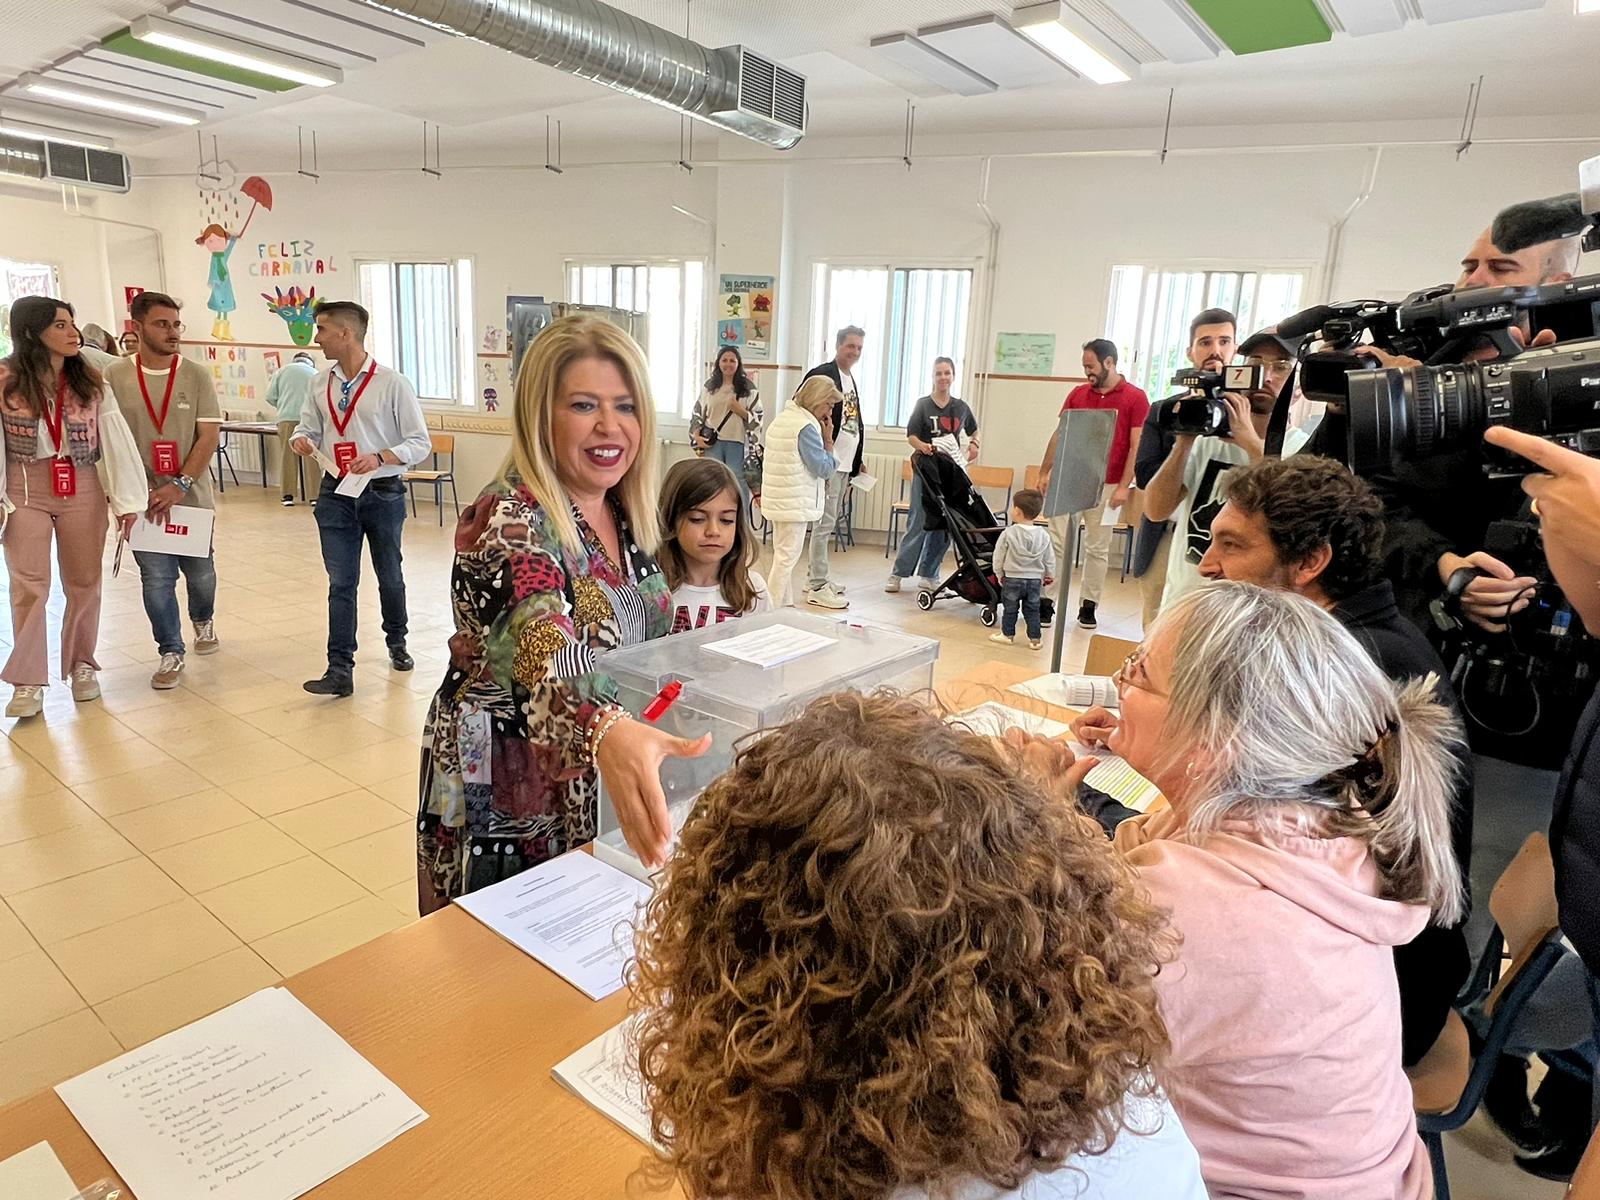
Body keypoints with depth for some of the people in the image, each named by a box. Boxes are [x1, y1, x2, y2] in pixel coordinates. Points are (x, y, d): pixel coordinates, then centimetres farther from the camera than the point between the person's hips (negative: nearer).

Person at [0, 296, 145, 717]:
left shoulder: (90, 381, 0)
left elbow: (115, 439, -2)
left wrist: (126, 499, -7)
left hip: (83, 490, 2)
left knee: (84, 583, 10)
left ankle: (81, 665, 25)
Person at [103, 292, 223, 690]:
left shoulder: (196, 375, -2)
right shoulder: (115, 376, -1)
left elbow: (210, 435, -6)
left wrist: (180, 485, -15)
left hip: (192, 496, 0)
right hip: (143, 500, 0)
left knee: (200, 573, 13)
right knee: (156, 580, 0)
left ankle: (203, 620, 43)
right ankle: (171, 653, 15)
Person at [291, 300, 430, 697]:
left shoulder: (392, 383, -10)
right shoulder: (321, 384, 4)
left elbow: (420, 443, -10)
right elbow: (308, 429, 15)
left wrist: (379, 458, -25)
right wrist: (301, 441, -9)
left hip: (383, 494, -3)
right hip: (336, 495, 3)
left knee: (389, 575, 15)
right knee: (340, 583, 0)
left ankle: (396, 642, 39)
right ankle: (340, 669, 3)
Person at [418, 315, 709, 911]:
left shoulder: (626, 511, -1)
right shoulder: (508, 521, -24)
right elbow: (542, 659, -43)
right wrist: (607, 732, -61)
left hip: (609, 785, 7)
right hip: (507, 798, -6)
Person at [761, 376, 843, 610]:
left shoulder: (781, 418, 13)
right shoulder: (806, 427, -16)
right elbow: (825, 468, -15)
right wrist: (828, 439, -6)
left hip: (778, 500, 10)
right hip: (795, 503, -10)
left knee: (782, 554, 16)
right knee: (787, 558, -5)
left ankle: (783, 606, 24)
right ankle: (773, 610, -2)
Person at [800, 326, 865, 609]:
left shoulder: (851, 381, 18)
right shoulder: (822, 375, -9)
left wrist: (856, 461, 16)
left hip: (844, 463, 9)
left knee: (829, 522, 14)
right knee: (825, 523, -8)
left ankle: (818, 578, 23)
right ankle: (817, 587, -4)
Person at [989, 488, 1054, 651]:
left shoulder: (1008, 533, -14)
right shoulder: (1043, 535, -4)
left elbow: (998, 556, -6)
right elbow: (1050, 559, 4)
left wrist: (1000, 574, 8)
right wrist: (1049, 575, 20)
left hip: (1012, 578, -3)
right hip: (1035, 580, 3)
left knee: (1010, 608, 13)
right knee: (1032, 610, 12)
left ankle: (1007, 634, 25)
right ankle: (1034, 639, 14)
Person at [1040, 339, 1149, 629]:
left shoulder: (1136, 398, -2)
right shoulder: (1077, 394, 9)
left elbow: (1137, 446, -6)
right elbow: (1059, 434, 12)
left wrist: (1124, 486, -12)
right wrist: (1045, 471, 6)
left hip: (1106, 486, -3)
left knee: (1097, 548, 6)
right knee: (1057, 542, 0)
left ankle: (1089, 606, 14)